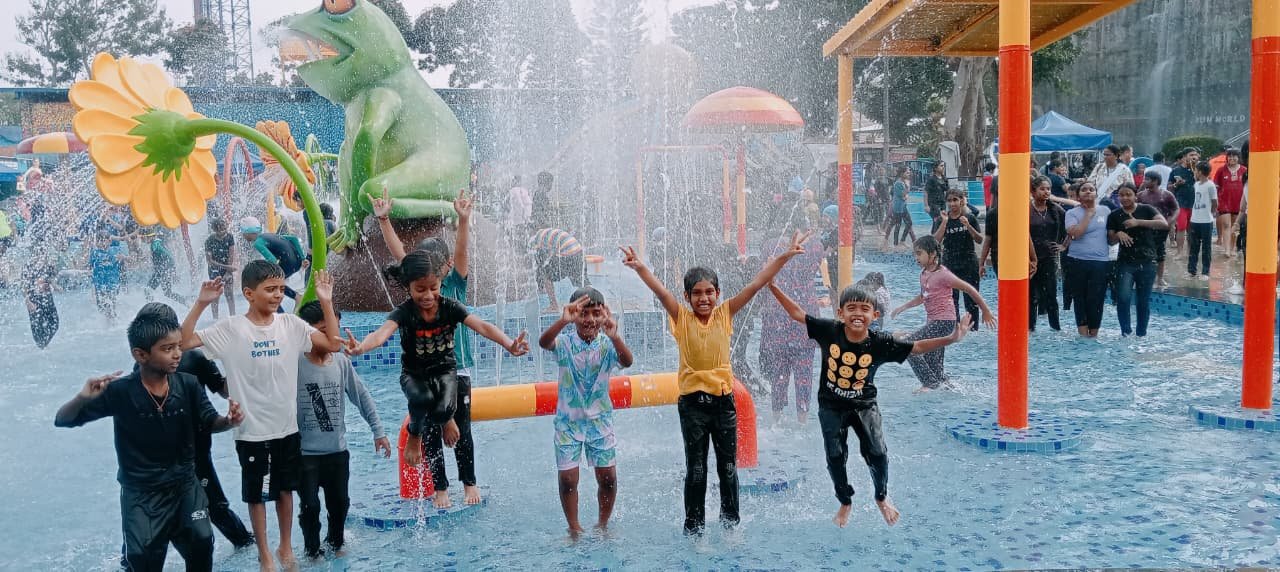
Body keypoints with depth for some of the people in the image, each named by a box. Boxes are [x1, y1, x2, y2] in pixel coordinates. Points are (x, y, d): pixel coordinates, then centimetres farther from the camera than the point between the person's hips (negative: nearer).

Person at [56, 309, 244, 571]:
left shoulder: (188, 385, -11)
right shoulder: (120, 391, -17)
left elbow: (209, 422, 2)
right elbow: (62, 420, -11)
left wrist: (228, 421, -22)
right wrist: (82, 398, -34)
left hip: (185, 485, 2)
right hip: (141, 493, -2)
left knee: (201, 545, 7)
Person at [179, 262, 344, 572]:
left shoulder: (290, 324, -2)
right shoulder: (230, 329, -12)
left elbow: (334, 343, -5)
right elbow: (182, 342, -17)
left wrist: (326, 302, -11)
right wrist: (201, 304, -25)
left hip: (288, 428, 3)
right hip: (252, 432, -3)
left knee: (286, 489, 18)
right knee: (257, 495, 11)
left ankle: (286, 547, 37)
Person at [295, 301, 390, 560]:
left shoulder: (341, 361, -1)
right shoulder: (294, 363, -13)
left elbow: (362, 397, 7)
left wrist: (378, 431, 8)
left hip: (338, 451, 4)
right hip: (305, 453, -4)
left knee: (340, 503, 12)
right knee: (310, 506, 4)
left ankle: (335, 544, 35)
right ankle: (312, 552, 24)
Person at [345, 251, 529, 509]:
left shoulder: (450, 307, -14)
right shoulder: (403, 313, -19)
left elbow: (482, 326, -26)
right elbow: (383, 332, -39)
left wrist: (509, 345, -44)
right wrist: (361, 347, -62)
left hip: (445, 370, 1)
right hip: (414, 374, -1)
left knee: (443, 409, -29)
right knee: (422, 399, -34)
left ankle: (447, 419, 12)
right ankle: (414, 436, -1)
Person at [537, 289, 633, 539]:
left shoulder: (607, 345, -9)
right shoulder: (565, 343, -11)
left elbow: (627, 362, -29)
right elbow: (544, 343, -33)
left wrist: (614, 337, -49)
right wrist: (562, 321, -52)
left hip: (600, 420, 1)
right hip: (568, 421, -1)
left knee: (608, 477, 2)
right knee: (567, 478, -2)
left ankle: (603, 525, 24)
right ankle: (574, 529, 17)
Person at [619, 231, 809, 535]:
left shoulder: (725, 314, -1)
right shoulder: (682, 318, -6)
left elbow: (755, 285, -6)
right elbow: (661, 292, -21)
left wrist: (785, 256, -11)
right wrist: (640, 268, -38)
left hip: (723, 399, 2)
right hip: (692, 402, -2)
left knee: (728, 467, 12)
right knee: (695, 471, 7)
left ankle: (731, 524, 28)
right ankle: (694, 530, 17)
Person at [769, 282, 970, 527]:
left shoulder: (880, 343, -17)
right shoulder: (828, 331, -17)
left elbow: (916, 347, -10)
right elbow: (797, 313, -10)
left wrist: (950, 339, -17)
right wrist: (773, 286, -12)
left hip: (864, 405, 0)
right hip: (831, 406, 0)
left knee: (877, 453, -7)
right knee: (835, 456, 1)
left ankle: (882, 497, 23)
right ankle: (845, 503, 27)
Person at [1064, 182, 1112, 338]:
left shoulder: (1105, 211, 8)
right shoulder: (1072, 213, 0)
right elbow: (1075, 233, -17)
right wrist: (1088, 214, -10)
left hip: (1101, 262, 1)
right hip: (1078, 261, -1)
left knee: (1096, 300, 1)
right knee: (1080, 299, 5)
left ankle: (1094, 334, 13)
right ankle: (1083, 334, 14)